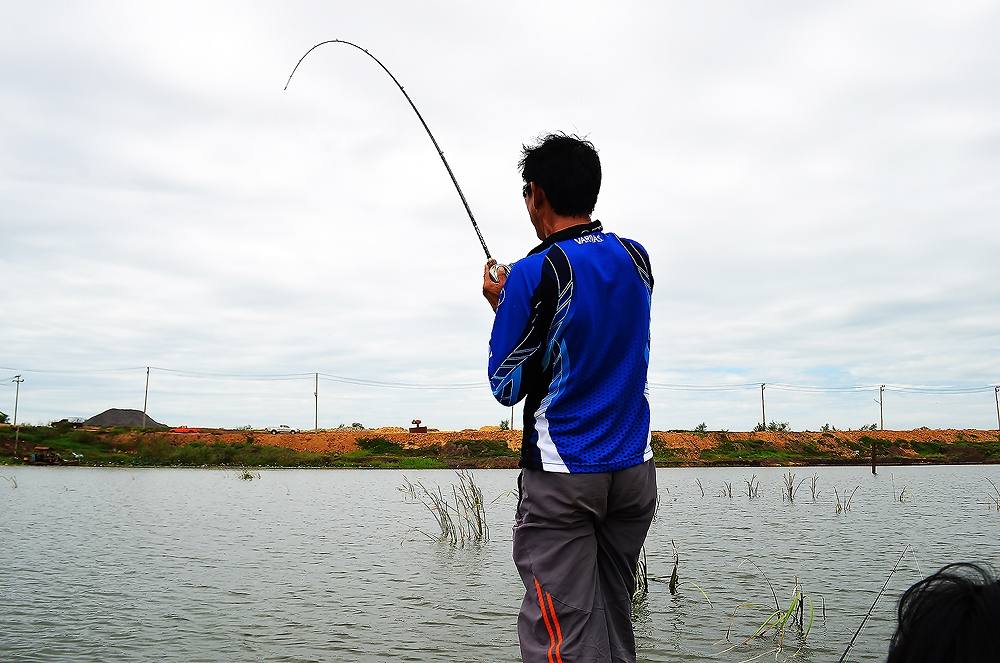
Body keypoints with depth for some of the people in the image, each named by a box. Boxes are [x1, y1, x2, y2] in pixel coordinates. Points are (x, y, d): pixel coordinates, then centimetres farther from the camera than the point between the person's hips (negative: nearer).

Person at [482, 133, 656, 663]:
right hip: (634, 471, 7)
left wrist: (500, 304, 7)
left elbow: (506, 388, -6)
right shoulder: (637, 259, 5)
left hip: (562, 479, -6)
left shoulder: (534, 274, -14)